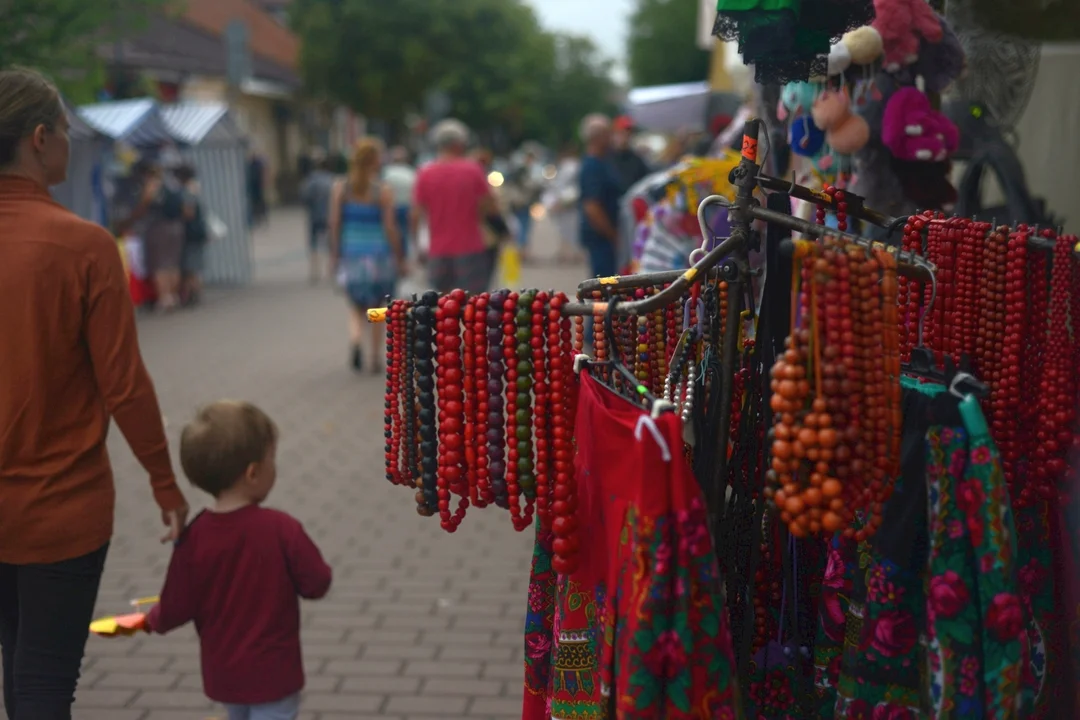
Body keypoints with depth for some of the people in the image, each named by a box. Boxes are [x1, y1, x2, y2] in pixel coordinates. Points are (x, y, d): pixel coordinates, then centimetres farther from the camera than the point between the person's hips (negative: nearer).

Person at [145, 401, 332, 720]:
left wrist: (153, 620, 15)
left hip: (222, 672, 5)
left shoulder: (193, 537, -13)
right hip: (273, 672, -4)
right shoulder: (282, 529, -22)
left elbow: (177, 608, -7)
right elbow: (317, 584, -13)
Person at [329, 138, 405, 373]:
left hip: (351, 254, 2)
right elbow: (390, 228, -10)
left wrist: (335, 255, 8)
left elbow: (334, 224, -1)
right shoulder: (383, 191, -10)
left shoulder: (340, 188, -1)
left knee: (356, 306, 13)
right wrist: (400, 258, -1)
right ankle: (376, 358, 17)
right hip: (379, 253, -2)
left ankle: (355, 340, -15)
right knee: (376, 309, 14)